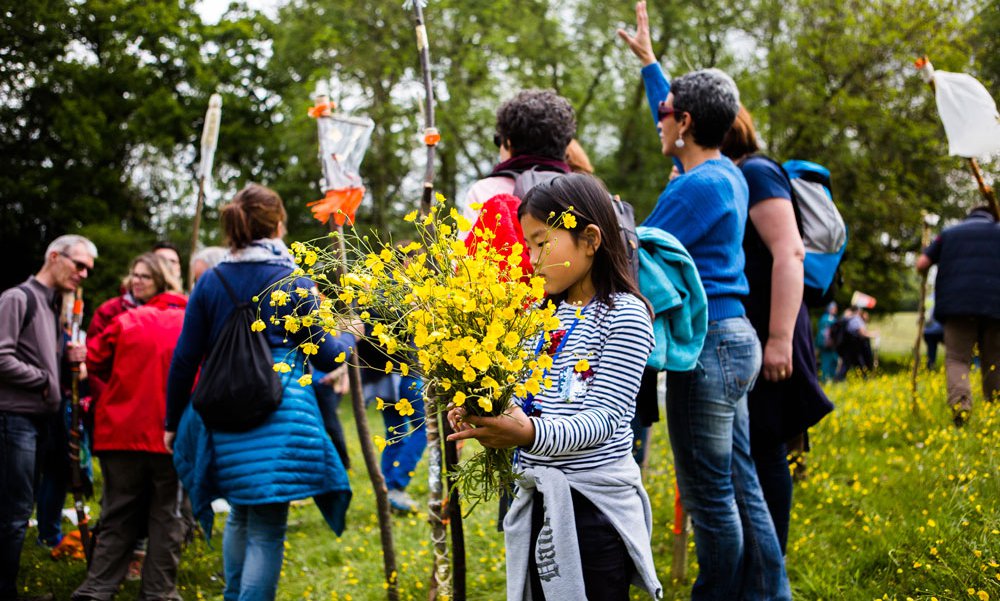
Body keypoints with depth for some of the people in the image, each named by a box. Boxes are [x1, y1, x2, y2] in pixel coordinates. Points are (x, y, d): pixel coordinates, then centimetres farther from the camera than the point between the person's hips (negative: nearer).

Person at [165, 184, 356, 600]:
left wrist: (173, 421, 15)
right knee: (267, 531, -1)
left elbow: (184, 360, 4)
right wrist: (348, 337, 25)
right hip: (279, 420, -4)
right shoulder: (294, 282, -3)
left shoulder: (211, 282, 4)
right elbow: (325, 358, 3)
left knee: (240, 516, 23)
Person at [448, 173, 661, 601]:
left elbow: (605, 417, -17)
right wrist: (483, 413, -7)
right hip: (539, 498, 7)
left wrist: (532, 434, -31)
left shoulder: (625, 315, -10)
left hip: (594, 501, -7)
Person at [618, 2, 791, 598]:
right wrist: (648, 57, 41)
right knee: (740, 486, 14)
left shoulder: (697, 186, -15)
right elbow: (679, 122, 31)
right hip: (734, 337, 10)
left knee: (709, 493, -1)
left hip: (708, 345, -10)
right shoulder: (728, 175, 12)